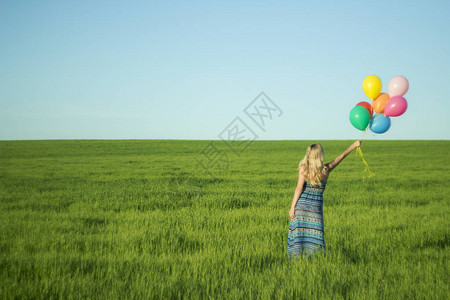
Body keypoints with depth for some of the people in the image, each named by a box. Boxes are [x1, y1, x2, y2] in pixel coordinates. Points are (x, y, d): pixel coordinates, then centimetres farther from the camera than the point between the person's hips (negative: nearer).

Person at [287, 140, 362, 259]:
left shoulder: (303, 168, -5)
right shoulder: (326, 170, 1)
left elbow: (299, 188, -9)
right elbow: (341, 157, 15)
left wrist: (292, 207, -6)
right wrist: (354, 145, 29)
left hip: (301, 205, -1)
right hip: (316, 207, 1)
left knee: (298, 234, 2)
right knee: (315, 236, 6)